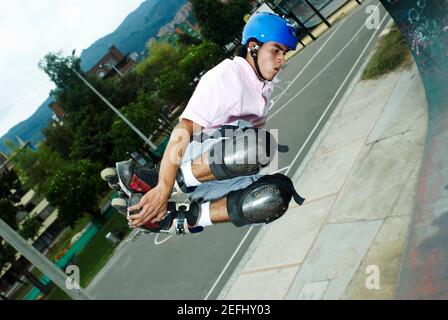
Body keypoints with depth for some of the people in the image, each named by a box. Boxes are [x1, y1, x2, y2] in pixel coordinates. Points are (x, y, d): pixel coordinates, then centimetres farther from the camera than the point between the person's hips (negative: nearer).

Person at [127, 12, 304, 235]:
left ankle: (186, 220, -15)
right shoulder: (225, 75, -12)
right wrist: (163, 187, -30)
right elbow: (184, 130, -21)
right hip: (193, 156, -8)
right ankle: (177, 181, -20)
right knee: (260, 142, -35)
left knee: (278, 193, -21)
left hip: (222, 178, 8)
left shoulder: (265, 87, 15)